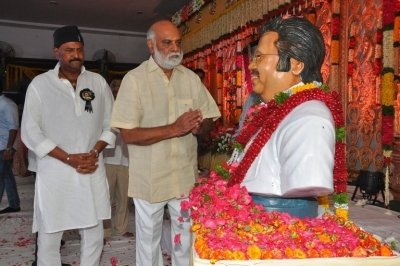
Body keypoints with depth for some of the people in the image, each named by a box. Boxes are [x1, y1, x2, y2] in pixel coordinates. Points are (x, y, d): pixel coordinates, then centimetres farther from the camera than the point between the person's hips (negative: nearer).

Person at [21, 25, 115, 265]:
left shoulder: (98, 82, 5)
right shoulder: (40, 84, -2)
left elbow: (111, 124, 8)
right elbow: (31, 132, -5)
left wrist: (95, 152, -8)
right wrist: (69, 159, -12)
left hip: (93, 171, 2)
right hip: (55, 172, -2)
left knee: (94, 236, 11)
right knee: (48, 238, 8)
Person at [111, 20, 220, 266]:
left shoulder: (191, 78, 5)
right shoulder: (135, 79, -9)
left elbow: (210, 119, 10)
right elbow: (129, 134, -14)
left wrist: (198, 126, -14)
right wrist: (174, 129, -22)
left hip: (185, 175, 3)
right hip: (149, 178, -3)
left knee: (186, 237, 16)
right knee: (149, 238, 15)